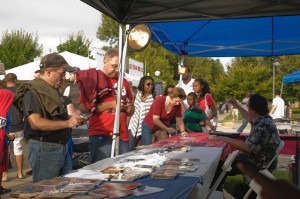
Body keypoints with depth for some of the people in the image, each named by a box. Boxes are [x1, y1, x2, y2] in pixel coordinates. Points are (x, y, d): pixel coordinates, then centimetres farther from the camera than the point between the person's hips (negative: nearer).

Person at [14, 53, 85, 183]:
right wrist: (67, 123, -20)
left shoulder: (53, 90, 15)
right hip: (45, 148, -9)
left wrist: (72, 119, 7)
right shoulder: (33, 91, -15)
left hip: (62, 146, 9)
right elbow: (36, 123, -25)